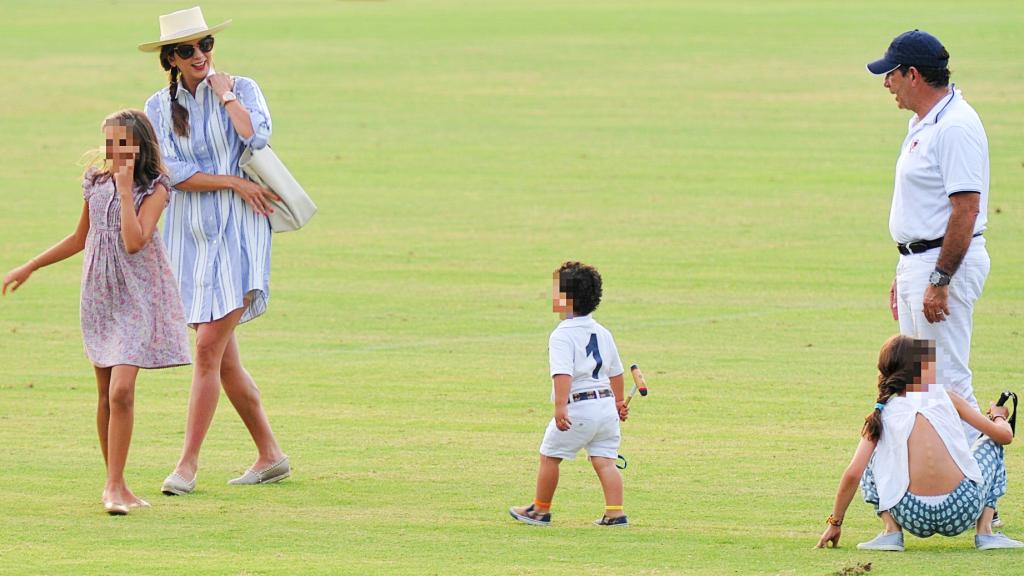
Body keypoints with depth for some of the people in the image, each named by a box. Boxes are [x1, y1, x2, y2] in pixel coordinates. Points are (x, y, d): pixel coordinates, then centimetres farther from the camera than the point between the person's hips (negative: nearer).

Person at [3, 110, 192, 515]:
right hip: (99, 295, 5)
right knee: (106, 394, 8)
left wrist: (125, 189, -18)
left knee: (121, 390, -15)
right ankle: (115, 484, 17)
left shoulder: (154, 189, -8)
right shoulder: (95, 183, 7)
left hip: (137, 298, -5)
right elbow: (81, 238, 21)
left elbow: (135, 242, -22)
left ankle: (114, 485, -10)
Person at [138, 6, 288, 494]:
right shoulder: (160, 107, 6)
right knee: (224, 359, 7)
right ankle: (270, 456, 19)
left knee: (209, 348, -13)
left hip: (236, 233, -4)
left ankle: (188, 463, -11)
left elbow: (257, 137, -17)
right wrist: (234, 183, -12)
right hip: (190, 234, 4)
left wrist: (225, 94, -8)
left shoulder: (242, 89, 2)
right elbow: (173, 173, -5)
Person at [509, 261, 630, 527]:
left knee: (549, 456, 9)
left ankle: (541, 510, 19)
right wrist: (618, 401, 35)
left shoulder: (562, 335, -11)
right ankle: (615, 513, -5)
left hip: (578, 407, -7)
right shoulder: (602, 333, 13)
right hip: (607, 404, 7)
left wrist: (560, 407, -31)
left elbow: (563, 373, -24)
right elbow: (616, 371, 22)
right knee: (605, 460, 5)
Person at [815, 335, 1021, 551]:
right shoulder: (946, 398, 7)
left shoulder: (882, 414, 8)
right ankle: (985, 531, 13)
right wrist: (998, 417, 36)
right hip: (963, 511, -1)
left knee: (872, 460, 26)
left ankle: (891, 532, 8)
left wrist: (835, 523, 14)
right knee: (991, 444, 26)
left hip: (913, 517, 1)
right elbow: (1004, 436, 11)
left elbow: (852, 474, 1)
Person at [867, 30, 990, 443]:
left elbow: (966, 209, -23)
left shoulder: (956, 126, -18)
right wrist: (905, 274, 21)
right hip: (917, 262, 11)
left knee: (947, 378, -10)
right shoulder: (922, 124, 15)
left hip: (948, 262, -11)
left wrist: (939, 281, -24)